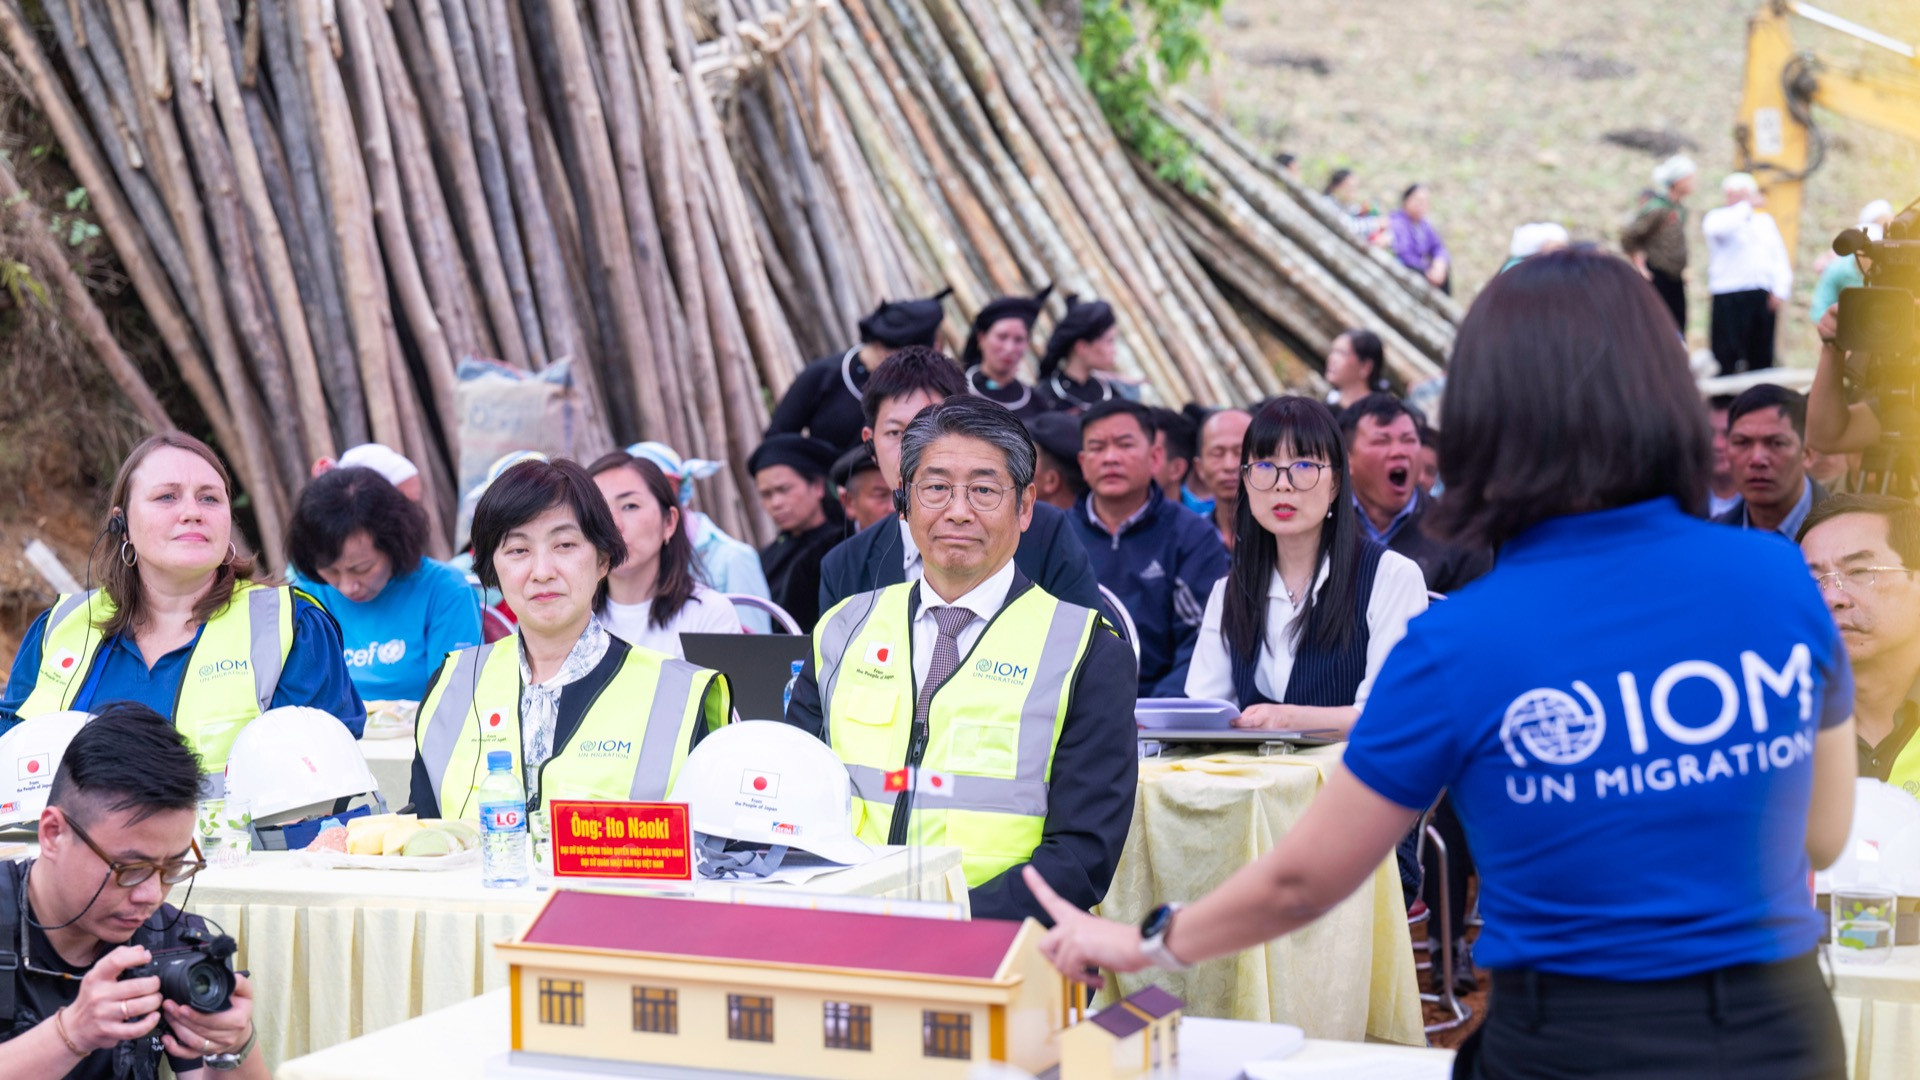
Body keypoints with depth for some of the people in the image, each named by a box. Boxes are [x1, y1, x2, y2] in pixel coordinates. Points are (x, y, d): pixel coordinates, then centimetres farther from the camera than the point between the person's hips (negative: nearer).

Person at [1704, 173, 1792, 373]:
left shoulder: (1765, 220, 19)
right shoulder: (1718, 217, 4)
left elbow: (1779, 256, 13)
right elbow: (1716, 228, -23)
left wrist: (1780, 290, 0)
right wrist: (1746, 206, -17)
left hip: (1763, 295, 5)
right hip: (1730, 295, -5)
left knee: (1762, 356, 8)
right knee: (1727, 356, -8)